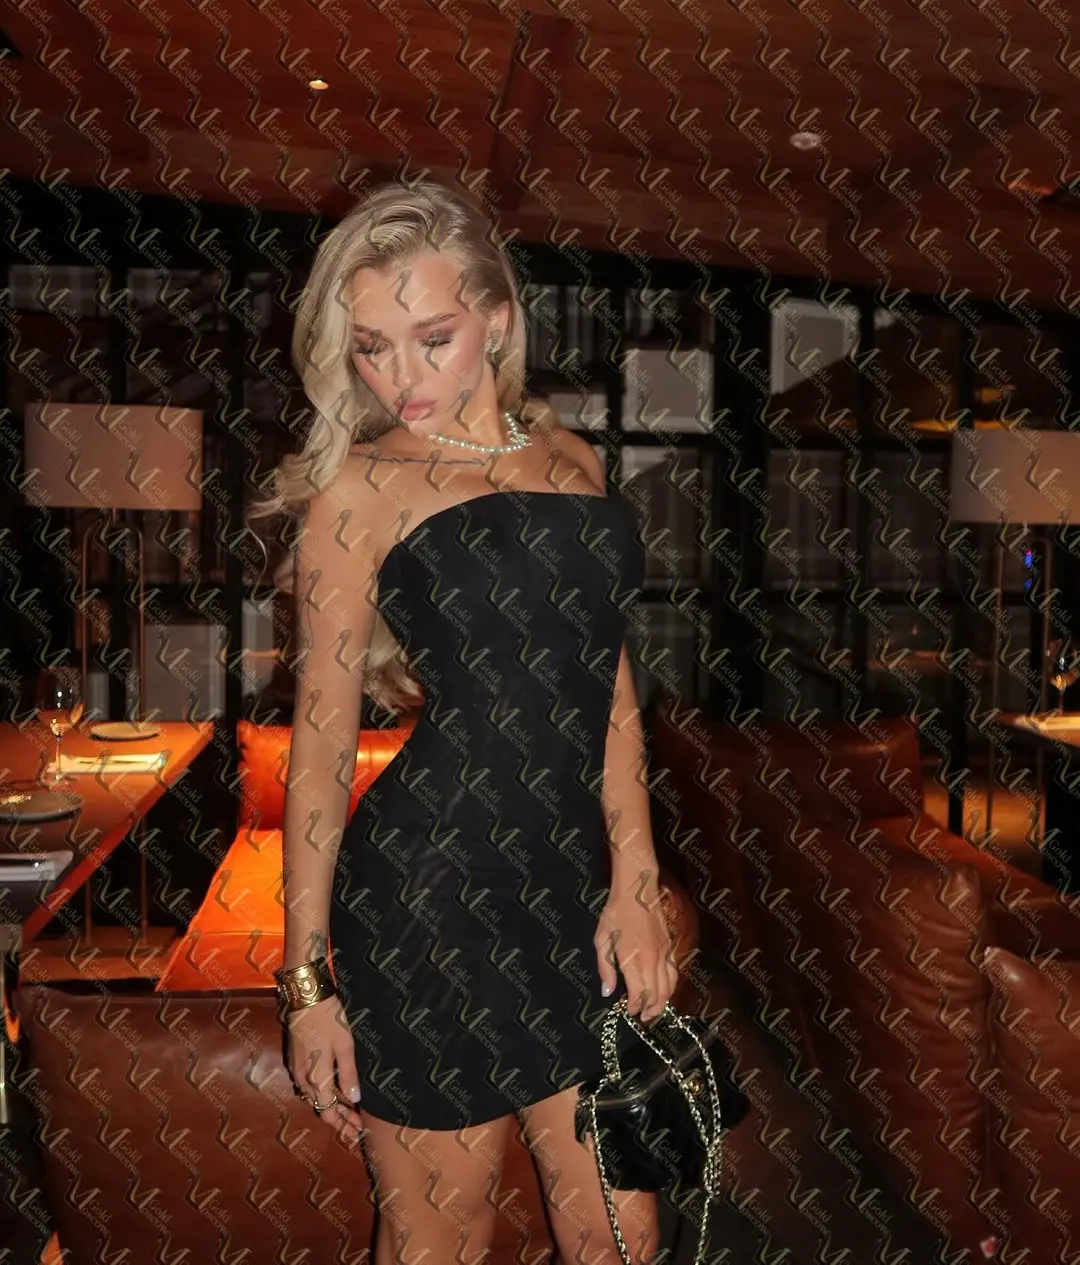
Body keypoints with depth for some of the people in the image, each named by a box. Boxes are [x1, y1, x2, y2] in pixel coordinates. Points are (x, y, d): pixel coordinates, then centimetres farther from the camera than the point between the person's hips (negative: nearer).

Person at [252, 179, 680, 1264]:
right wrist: (308, 981, -3)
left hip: (573, 894, 5)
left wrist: (634, 879, 5)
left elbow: (607, 689, 13)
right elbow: (321, 744, -4)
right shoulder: (360, 486, -5)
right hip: (425, 902, -4)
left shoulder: (573, 461, 11)